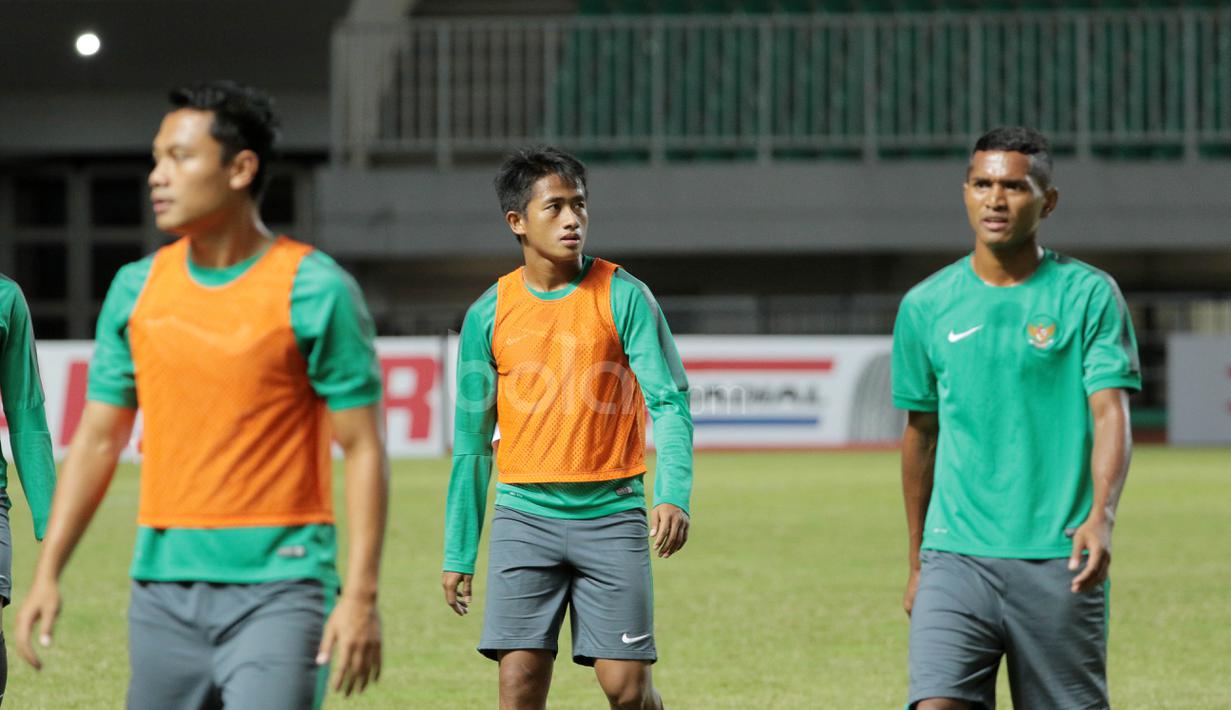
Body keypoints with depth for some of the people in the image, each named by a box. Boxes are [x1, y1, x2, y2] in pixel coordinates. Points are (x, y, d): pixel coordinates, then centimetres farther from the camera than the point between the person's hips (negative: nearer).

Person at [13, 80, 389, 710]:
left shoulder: (314, 290, -6)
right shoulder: (135, 289, 9)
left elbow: (363, 449, -6)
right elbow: (98, 439, 15)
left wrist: (360, 594, -13)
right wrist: (47, 573, 9)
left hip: (276, 587, -5)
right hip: (164, 584, 5)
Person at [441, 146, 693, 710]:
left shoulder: (622, 296, -1)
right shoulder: (488, 315, 5)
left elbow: (670, 401, -6)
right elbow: (472, 440, 12)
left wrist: (672, 494, -22)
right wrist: (459, 553, 12)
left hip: (611, 515, -1)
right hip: (524, 515, 1)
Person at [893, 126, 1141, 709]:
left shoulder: (1089, 295, 0)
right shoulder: (926, 306, 8)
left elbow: (1110, 413, -9)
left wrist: (1101, 514, -26)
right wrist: (917, 562, 22)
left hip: (1060, 560, -1)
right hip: (956, 557, 1)